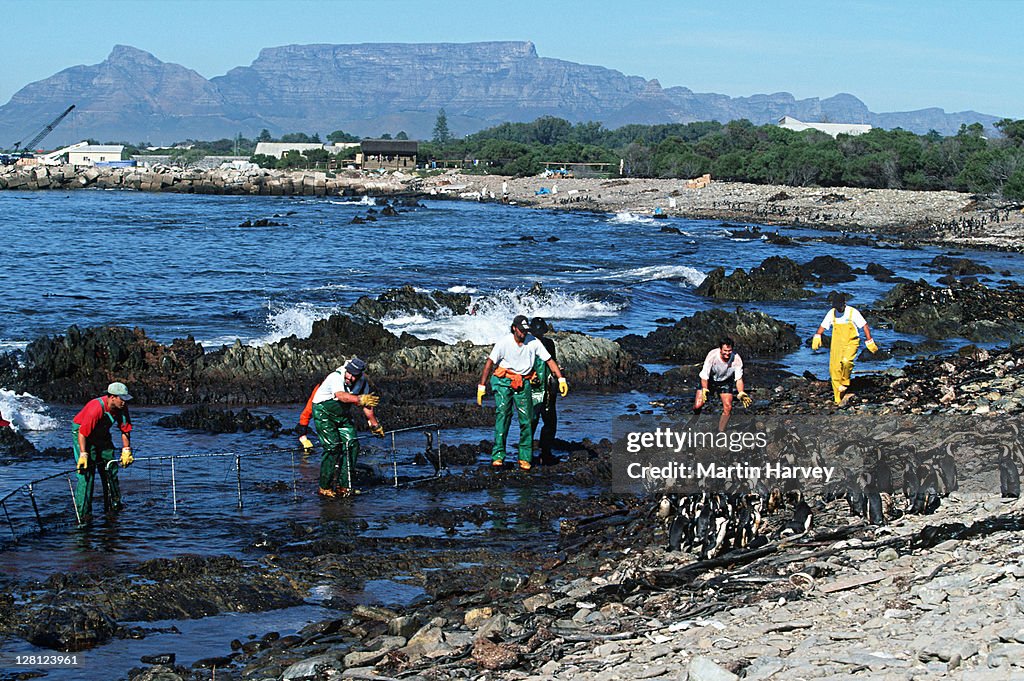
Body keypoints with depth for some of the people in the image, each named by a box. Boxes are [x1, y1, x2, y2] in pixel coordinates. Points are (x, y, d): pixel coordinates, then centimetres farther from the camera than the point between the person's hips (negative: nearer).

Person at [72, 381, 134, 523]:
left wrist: (126, 451, -8)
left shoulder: (122, 408, -13)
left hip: (102, 435, 7)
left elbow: (125, 430, -2)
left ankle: (113, 506, 21)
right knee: (86, 472, -15)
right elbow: (82, 433, -32)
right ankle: (83, 513, -15)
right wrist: (83, 455, -35)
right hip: (82, 433, -7)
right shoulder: (96, 408, -35)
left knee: (111, 469, 8)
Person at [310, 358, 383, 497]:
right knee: (333, 447, -17)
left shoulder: (362, 382, -10)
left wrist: (375, 425, 11)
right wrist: (360, 399, -66)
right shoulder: (336, 377, -30)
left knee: (352, 445, -7)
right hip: (324, 412, -6)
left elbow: (367, 405, 4)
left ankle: (343, 486, -1)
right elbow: (341, 395, -51)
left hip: (343, 415, 6)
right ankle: (324, 488, -9)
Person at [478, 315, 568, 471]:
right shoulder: (504, 343, -10)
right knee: (502, 416, -14)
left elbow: (549, 360, 1)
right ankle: (498, 456, -14)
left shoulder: (534, 342, -5)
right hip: (503, 382, -2)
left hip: (523, 383, 2)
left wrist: (561, 379, -7)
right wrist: (481, 386, -9)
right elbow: (489, 363, -6)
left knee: (526, 420, -1)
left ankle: (525, 458, 8)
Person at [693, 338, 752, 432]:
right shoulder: (712, 355, -31)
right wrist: (704, 390, -38)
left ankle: (721, 432, 7)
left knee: (728, 407, -13)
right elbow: (704, 375, -26)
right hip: (709, 380, -1)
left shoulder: (737, 359, -26)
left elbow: (739, 378, -16)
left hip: (726, 382, 1)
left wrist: (741, 393, -29)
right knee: (698, 405, -11)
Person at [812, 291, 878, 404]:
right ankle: (838, 399, 4)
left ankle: (845, 382, -3)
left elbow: (865, 327, -2)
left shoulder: (853, 312, -7)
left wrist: (870, 342, -4)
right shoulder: (831, 313, 3)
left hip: (851, 343, -3)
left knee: (846, 361, -31)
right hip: (836, 344, 3)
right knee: (834, 369, -5)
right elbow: (822, 327, 8)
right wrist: (817, 337, -11)